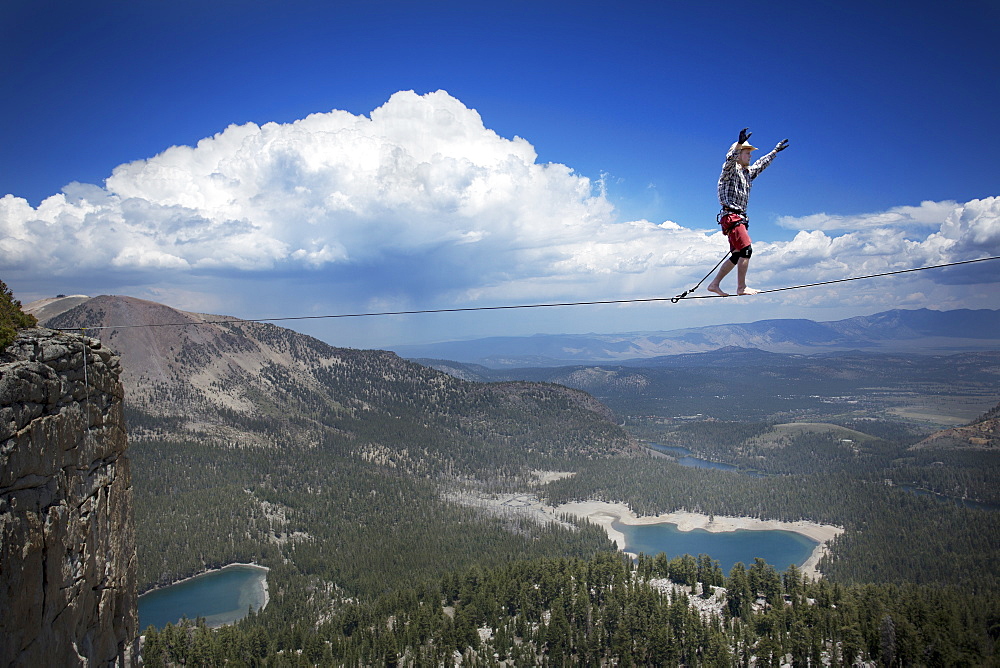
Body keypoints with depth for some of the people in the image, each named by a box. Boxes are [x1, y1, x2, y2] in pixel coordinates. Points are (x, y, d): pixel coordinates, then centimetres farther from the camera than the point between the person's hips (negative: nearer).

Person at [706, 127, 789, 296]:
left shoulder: (748, 172, 23)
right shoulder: (731, 169, -2)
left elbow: (761, 164, 40)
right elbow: (730, 158, -24)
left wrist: (775, 151, 50)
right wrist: (740, 143, -41)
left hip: (740, 217, 9)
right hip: (731, 216, -9)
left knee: (737, 255, 5)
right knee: (746, 250, -17)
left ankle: (714, 284, 8)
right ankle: (741, 287, -17)